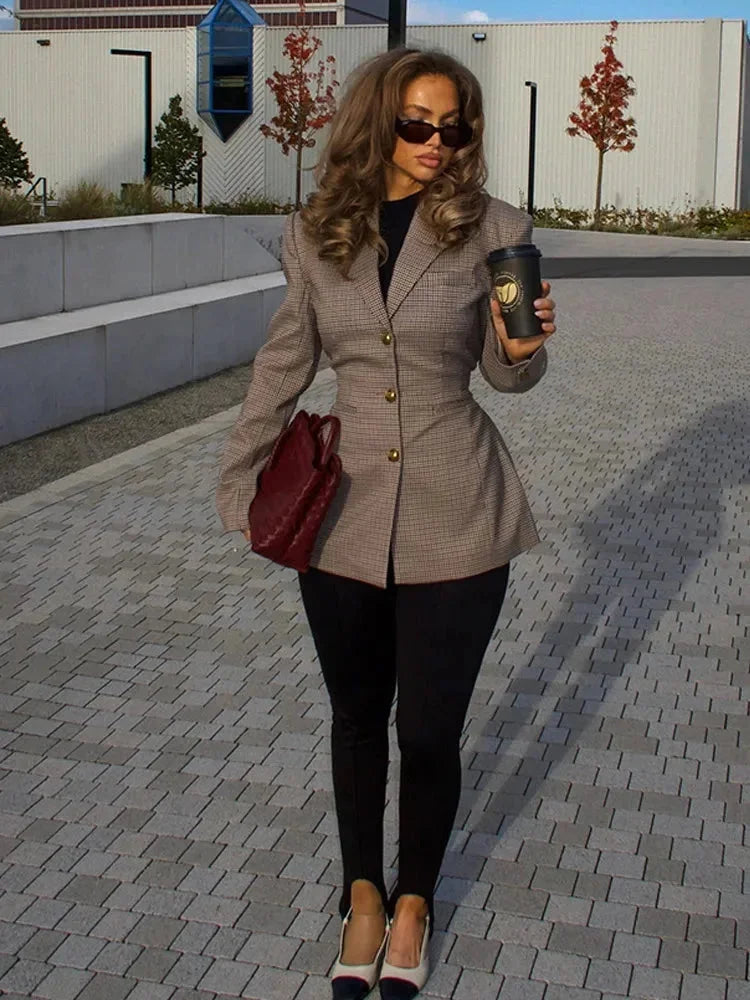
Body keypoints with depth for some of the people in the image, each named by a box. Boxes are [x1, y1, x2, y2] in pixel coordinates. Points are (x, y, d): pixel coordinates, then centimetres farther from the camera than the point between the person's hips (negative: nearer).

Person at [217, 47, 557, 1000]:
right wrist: (240, 482, 8)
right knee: (357, 718, 17)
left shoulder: (492, 228, -5)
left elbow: (504, 372, 5)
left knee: (430, 731, 7)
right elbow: (281, 366, 10)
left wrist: (521, 349, -18)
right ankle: (362, 895, 39)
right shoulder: (317, 234, 1)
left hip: (456, 525, -2)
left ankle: (413, 900, 34)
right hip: (344, 519, 2)